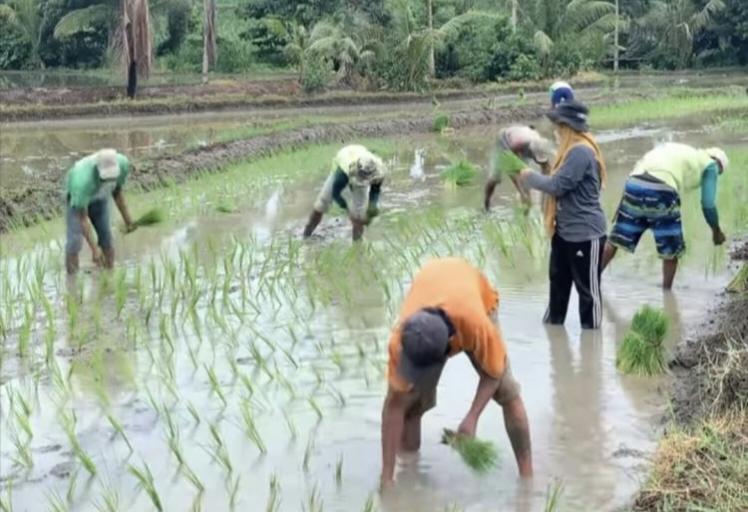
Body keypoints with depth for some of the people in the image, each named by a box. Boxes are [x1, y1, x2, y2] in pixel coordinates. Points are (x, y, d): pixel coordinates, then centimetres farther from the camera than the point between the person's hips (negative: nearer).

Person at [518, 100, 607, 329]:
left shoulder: (581, 152, -22)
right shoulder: (572, 150, 11)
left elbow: (558, 185, -22)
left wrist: (530, 177, -9)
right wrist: (536, 177, 3)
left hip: (585, 233, -10)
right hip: (564, 230, 10)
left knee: (587, 287, 2)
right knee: (558, 280, 20)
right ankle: (552, 323, 34)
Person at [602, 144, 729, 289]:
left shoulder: (676, 148, 35)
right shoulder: (710, 164, 19)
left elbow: (640, 164, 27)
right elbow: (708, 204, 12)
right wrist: (716, 231, 29)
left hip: (634, 182, 6)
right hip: (661, 191, -5)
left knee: (615, 240, 17)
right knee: (671, 251, 13)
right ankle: (666, 292, 22)